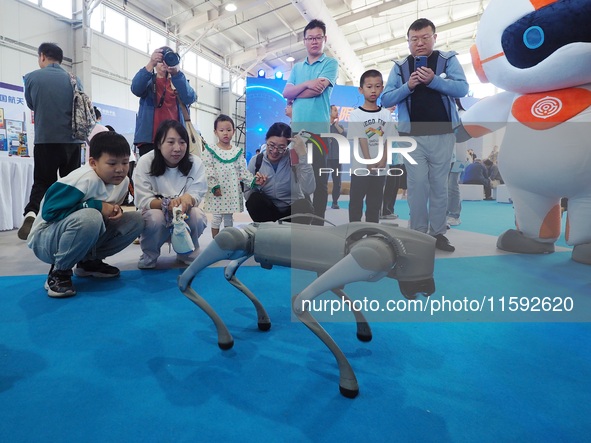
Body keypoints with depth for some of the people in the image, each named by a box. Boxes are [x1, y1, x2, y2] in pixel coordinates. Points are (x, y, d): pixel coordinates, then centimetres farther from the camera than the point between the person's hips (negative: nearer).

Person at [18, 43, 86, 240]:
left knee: (43, 182, 8)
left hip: (45, 139, -1)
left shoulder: (32, 77, 1)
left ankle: (31, 213, -15)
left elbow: (31, 105, 17)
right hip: (72, 139, 1)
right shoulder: (74, 80, 3)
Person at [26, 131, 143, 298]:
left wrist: (115, 210, -15)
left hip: (85, 235, 7)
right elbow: (50, 211, -27)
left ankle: (88, 262, 7)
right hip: (45, 239, -7)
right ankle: (58, 272, -14)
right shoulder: (84, 179, -28)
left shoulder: (123, 181, -5)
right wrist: (96, 206, -27)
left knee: (135, 220, -7)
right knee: (89, 217, -39)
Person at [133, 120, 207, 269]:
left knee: (197, 216, -30)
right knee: (155, 218, -34)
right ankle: (149, 257, -1)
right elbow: (143, 201, -19)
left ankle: (188, 255, 1)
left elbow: (197, 196, -16)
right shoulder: (145, 162, -17)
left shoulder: (196, 163, -14)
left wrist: (187, 199, -41)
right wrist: (166, 203, -39)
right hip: (155, 215, -1)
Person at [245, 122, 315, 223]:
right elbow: (247, 196, 0)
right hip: (266, 210, 2)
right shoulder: (256, 160, -3)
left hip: (292, 209, -1)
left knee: (304, 205, -33)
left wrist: (303, 155, -30)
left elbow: (308, 190, -28)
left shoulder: (294, 157, -11)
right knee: (255, 199, -29)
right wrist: (254, 185, -22)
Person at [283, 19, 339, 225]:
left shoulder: (330, 63, 5)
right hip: (297, 127, 5)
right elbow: (286, 92, 7)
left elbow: (318, 90, -10)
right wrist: (307, 84, -9)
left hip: (319, 128, -5)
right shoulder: (297, 67, 20)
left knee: (319, 178, -2)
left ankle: (317, 222, 4)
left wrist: (296, 93, 5)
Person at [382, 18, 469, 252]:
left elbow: (462, 88, -7)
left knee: (439, 185, 5)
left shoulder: (448, 59, 6)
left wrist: (433, 80, -20)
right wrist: (408, 86, -15)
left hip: (442, 135, 0)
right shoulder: (400, 66, 9)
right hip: (412, 136, 0)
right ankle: (418, 233, 6)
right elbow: (386, 100, 0)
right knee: (417, 184, -3)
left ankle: (437, 232, 13)